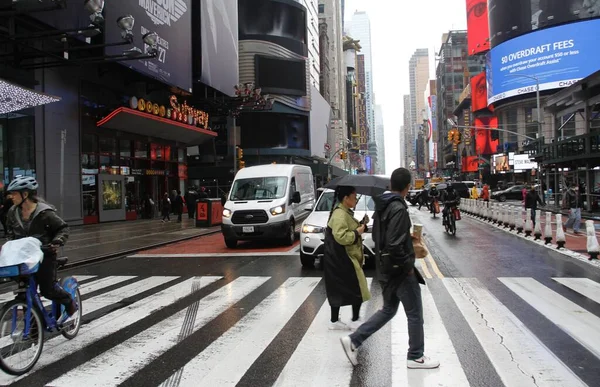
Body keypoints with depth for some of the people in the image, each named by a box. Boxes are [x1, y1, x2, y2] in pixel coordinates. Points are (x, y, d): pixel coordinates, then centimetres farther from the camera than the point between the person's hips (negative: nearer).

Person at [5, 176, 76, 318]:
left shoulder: (44, 212, -17)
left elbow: (63, 228, -9)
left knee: (47, 290, -4)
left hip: (45, 255, -5)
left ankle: (70, 302, 23)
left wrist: (57, 242, -24)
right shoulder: (13, 212, 1)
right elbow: (11, 233, 18)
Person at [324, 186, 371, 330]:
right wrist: (357, 232, -19)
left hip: (341, 259, 10)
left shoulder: (345, 212, 14)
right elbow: (341, 236, -32)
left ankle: (334, 321, 22)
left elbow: (350, 229, 24)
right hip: (341, 260, -10)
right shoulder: (340, 214, -21)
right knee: (357, 289, -1)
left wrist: (362, 224, 8)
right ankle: (355, 320, 10)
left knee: (338, 290, 14)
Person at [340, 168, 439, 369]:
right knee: (415, 314, 8)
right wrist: (408, 266, -15)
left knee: (388, 310, 19)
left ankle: (353, 341, 16)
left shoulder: (382, 205, 7)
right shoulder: (399, 209, -22)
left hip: (385, 268, 9)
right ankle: (415, 357, 24)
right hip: (399, 270, -9)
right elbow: (394, 245, -28)